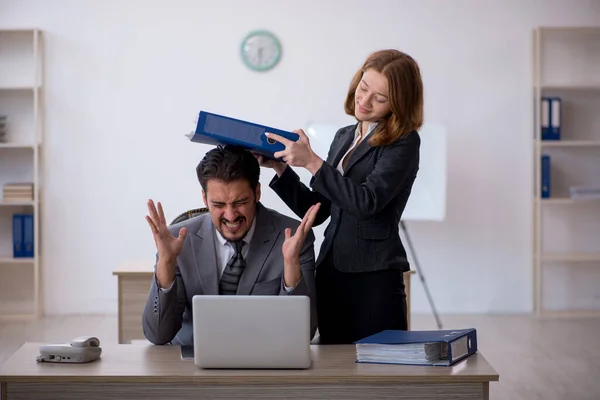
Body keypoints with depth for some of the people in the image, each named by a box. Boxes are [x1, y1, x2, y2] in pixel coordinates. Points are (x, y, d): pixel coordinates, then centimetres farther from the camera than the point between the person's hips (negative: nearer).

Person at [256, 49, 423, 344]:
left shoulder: (404, 141, -6)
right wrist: (280, 167, 4)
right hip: (330, 273, 7)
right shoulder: (344, 137, 15)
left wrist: (312, 162, -18)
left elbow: (368, 201, -19)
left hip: (374, 279, -6)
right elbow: (316, 209, 15)